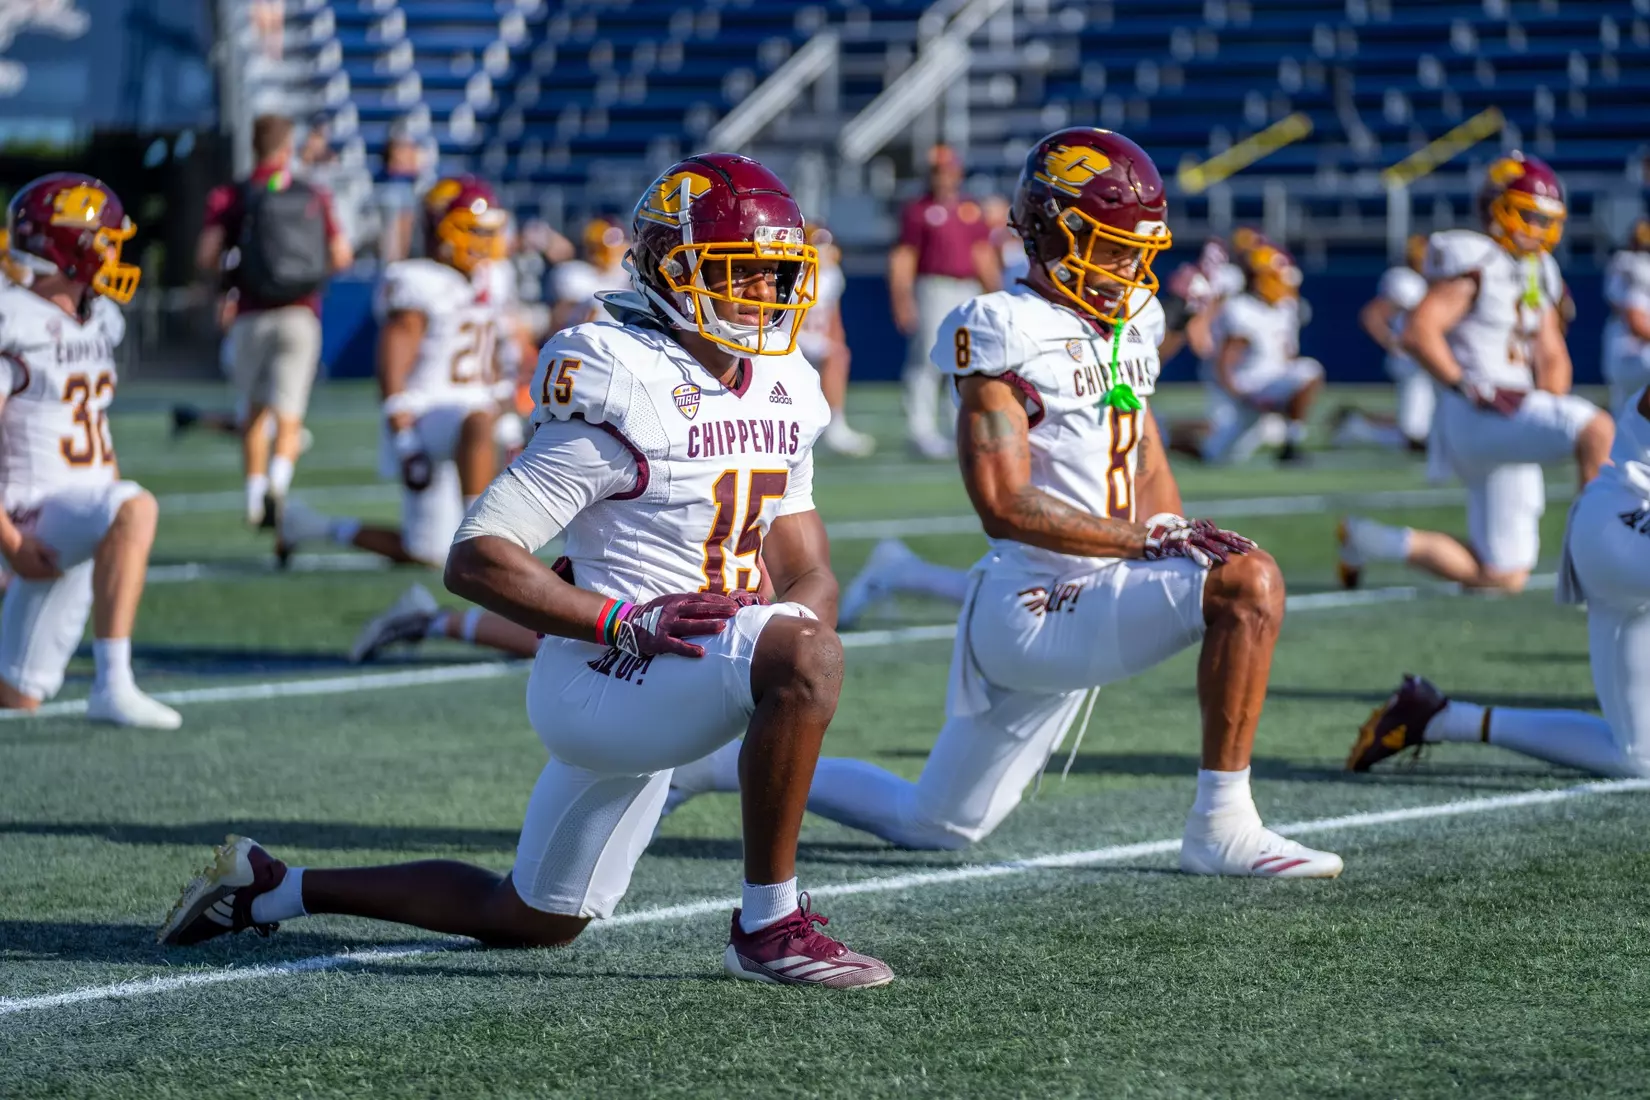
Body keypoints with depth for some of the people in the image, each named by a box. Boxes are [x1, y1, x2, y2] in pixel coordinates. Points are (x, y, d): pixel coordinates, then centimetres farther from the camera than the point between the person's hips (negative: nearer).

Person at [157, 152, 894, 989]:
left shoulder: (779, 395, 8)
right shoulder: (621, 391, -18)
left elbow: (809, 574, 12)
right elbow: (475, 561, -19)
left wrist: (800, 615, -12)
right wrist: (624, 622, -27)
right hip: (602, 676, -9)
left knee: (528, 920, 19)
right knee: (803, 658, -33)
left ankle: (271, 888, 32)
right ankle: (769, 926, -20)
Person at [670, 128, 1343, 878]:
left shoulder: (1128, 325, 13)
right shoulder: (1006, 333, -14)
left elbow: (1149, 469, 21)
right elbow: (1004, 504, -20)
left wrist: (1185, 542, 2)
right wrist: (1148, 542, -22)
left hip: (1096, 604, 9)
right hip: (1035, 609, -9)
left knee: (934, 825, 17)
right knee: (1250, 582, -24)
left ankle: (732, 766, 30)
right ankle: (1222, 828, -17)